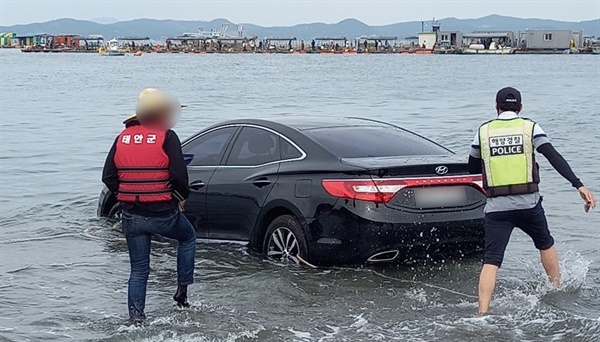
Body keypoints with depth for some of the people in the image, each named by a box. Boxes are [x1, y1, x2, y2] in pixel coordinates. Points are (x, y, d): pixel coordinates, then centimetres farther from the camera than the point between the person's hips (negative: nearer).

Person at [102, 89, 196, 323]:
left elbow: (108, 177, 6)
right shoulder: (166, 136, -9)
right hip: (163, 213, -4)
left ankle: (136, 317, 8)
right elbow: (179, 175, -16)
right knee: (187, 238, 27)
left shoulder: (123, 137, 7)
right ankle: (182, 290, 25)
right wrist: (182, 197, 3)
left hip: (131, 215, 4)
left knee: (138, 270, 13)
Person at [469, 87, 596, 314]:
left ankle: (483, 313, -16)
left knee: (491, 261, -4)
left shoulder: (483, 131, 5)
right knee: (545, 244, 27)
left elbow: (473, 168, 15)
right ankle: (557, 290, 40)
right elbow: (555, 158, -10)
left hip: (496, 207, 0)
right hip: (529, 204, 0)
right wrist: (578, 185, -15)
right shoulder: (530, 127, 1)